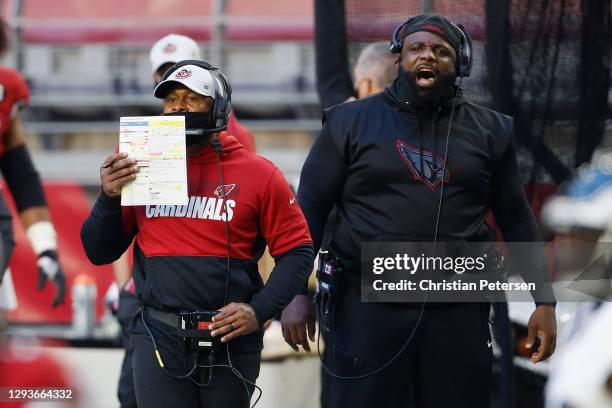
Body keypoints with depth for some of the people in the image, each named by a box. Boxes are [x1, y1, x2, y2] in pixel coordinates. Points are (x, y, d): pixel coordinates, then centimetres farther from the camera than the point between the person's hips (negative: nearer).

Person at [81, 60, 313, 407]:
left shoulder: (258, 174, -1)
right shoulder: (141, 170, 5)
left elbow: (296, 252, 1)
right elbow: (99, 252, 11)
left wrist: (259, 310, -12)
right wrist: (110, 198, -7)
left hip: (230, 337, -1)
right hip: (159, 337, 1)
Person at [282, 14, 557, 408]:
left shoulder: (490, 129, 8)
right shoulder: (351, 121, 3)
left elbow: (516, 218, 12)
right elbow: (311, 209, 4)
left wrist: (544, 300, 7)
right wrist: (297, 292, -4)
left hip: (460, 310, 2)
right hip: (369, 306, -1)